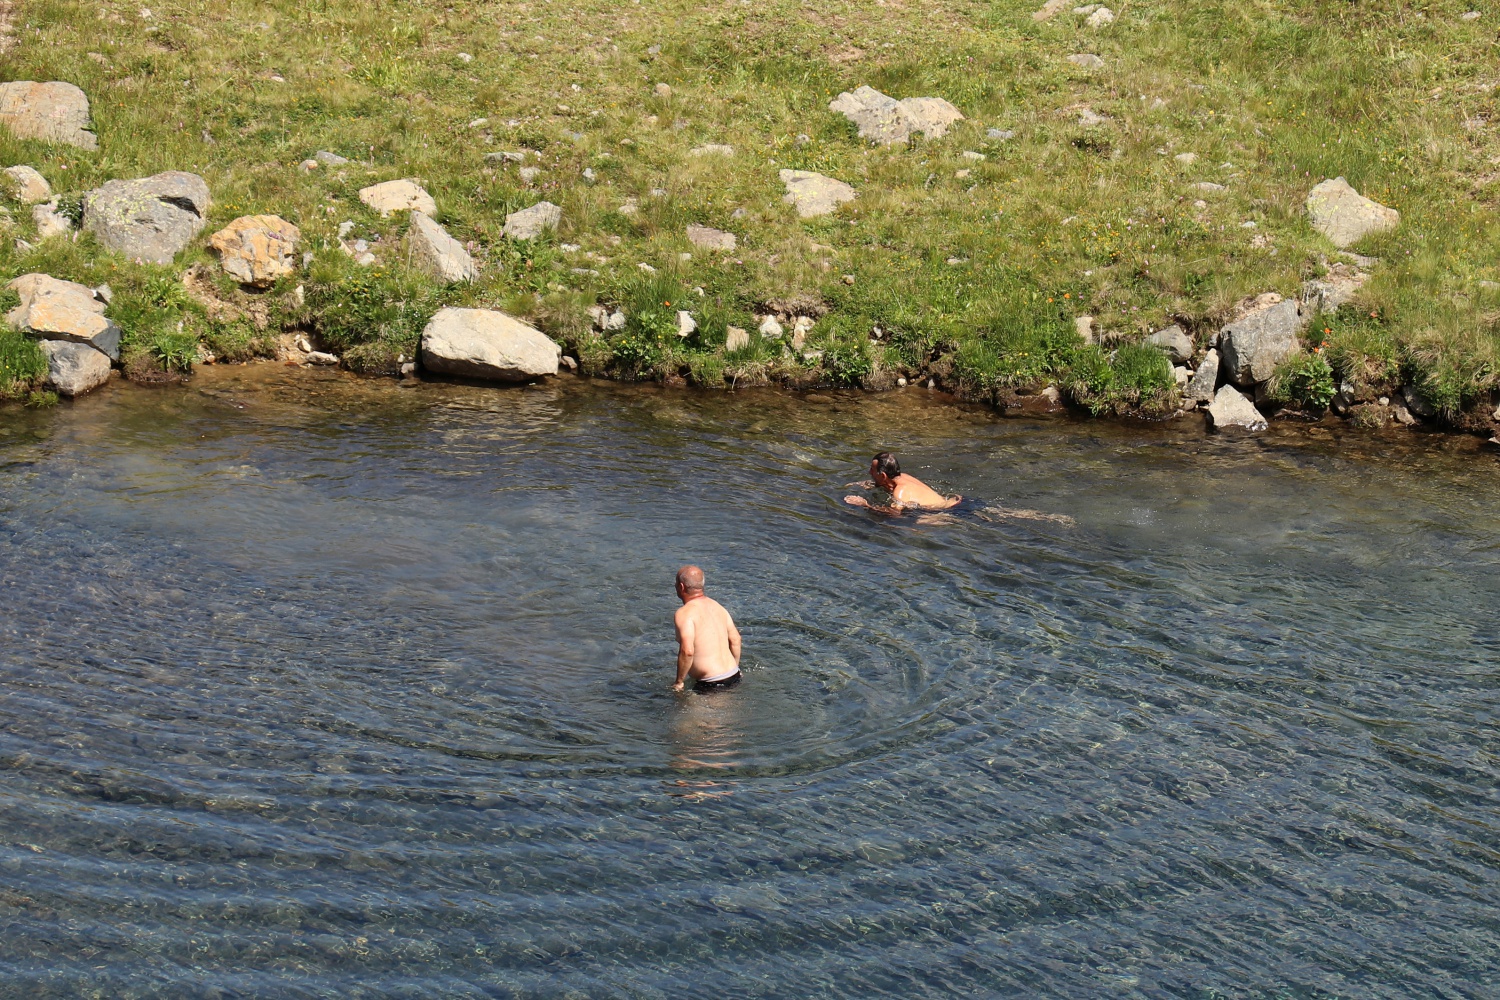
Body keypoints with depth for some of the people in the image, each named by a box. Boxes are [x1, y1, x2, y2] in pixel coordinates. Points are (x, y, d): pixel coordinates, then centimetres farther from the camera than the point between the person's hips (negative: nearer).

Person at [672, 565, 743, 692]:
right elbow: (735, 639, 18)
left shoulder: (685, 613, -13)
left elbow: (687, 651, -24)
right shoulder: (716, 605, 12)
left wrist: (679, 682, -13)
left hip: (711, 685, -8)